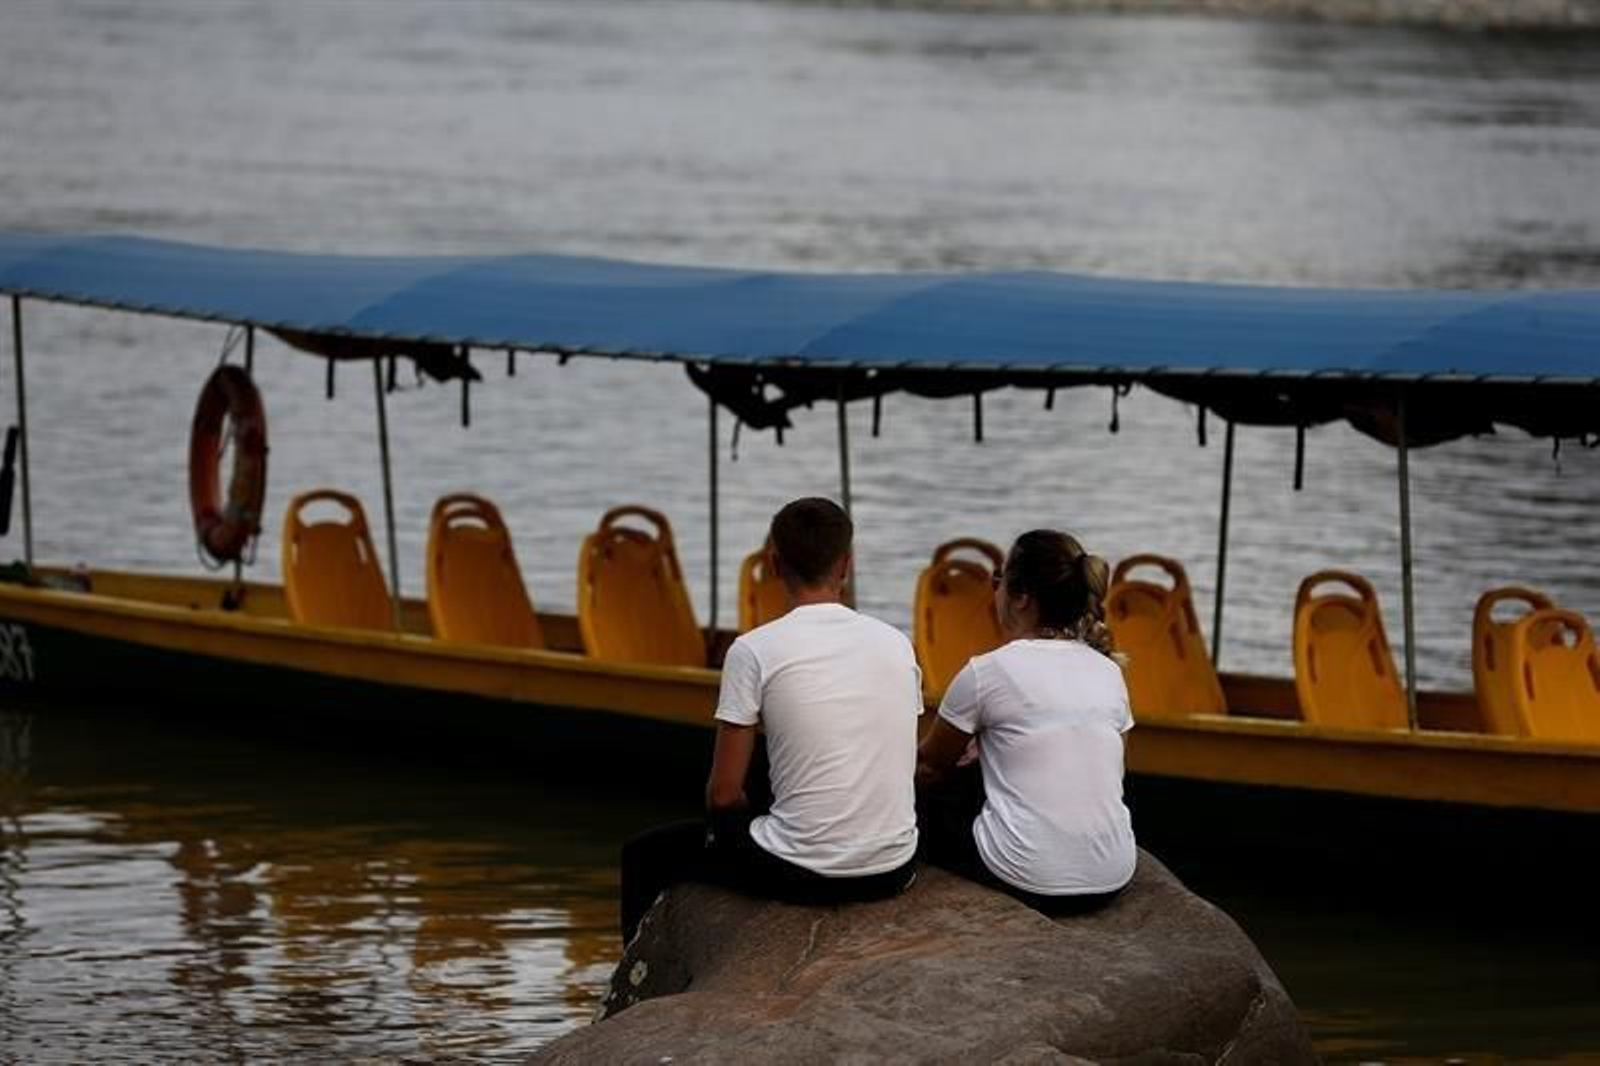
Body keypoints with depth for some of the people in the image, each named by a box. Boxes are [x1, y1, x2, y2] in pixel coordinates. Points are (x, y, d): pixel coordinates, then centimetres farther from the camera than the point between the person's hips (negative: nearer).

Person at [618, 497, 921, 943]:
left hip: (802, 872, -5)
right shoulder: (896, 644, 5)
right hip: (893, 870, 5)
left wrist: (750, 819, 17)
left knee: (645, 855, 21)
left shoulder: (755, 650, -9)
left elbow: (723, 794, -6)